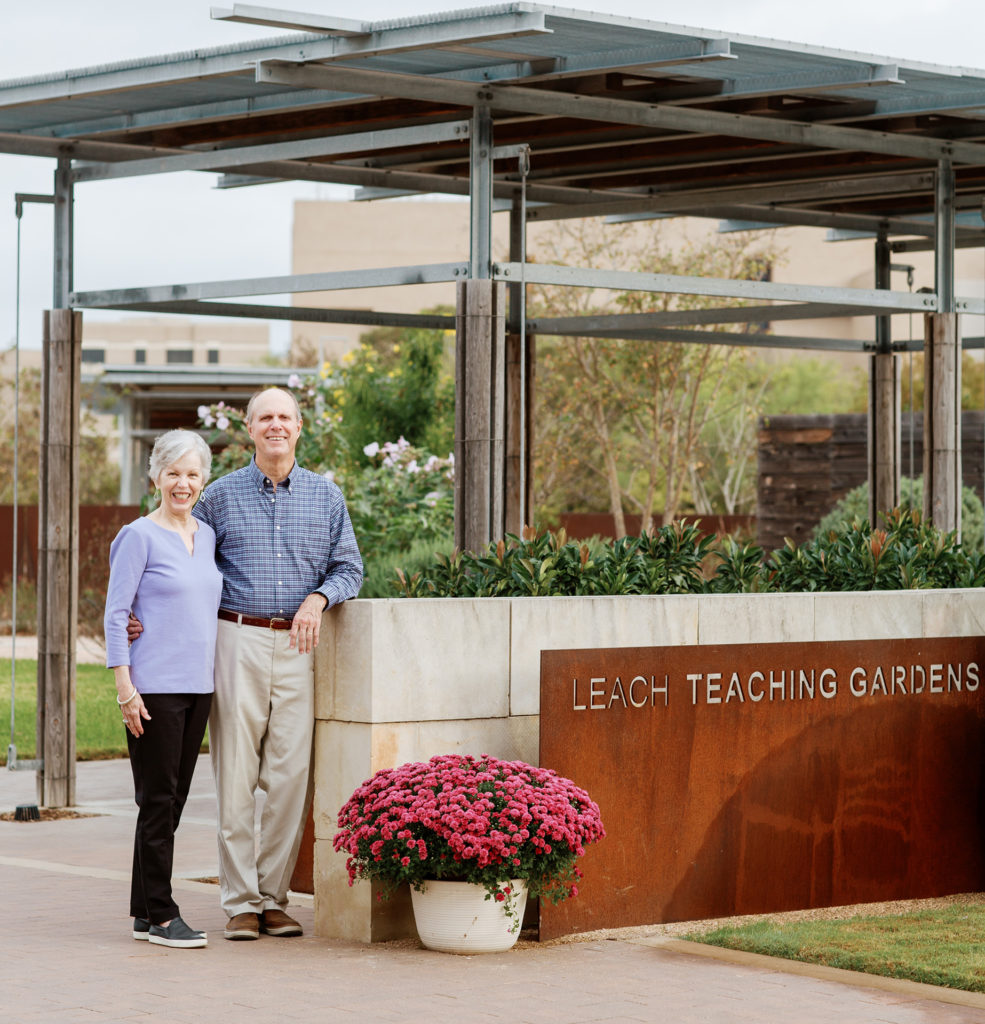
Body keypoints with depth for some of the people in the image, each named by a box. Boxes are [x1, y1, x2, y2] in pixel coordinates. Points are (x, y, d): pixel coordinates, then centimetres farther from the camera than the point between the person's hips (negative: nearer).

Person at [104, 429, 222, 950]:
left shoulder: (206, 535, 13)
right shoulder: (140, 536, -7)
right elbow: (115, 615, -9)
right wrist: (125, 687, -15)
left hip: (198, 686, 7)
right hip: (155, 687, -7)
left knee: (173, 799, 9)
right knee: (158, 799, -4)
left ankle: (145, 912, 16)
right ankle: (159, 916, 1)